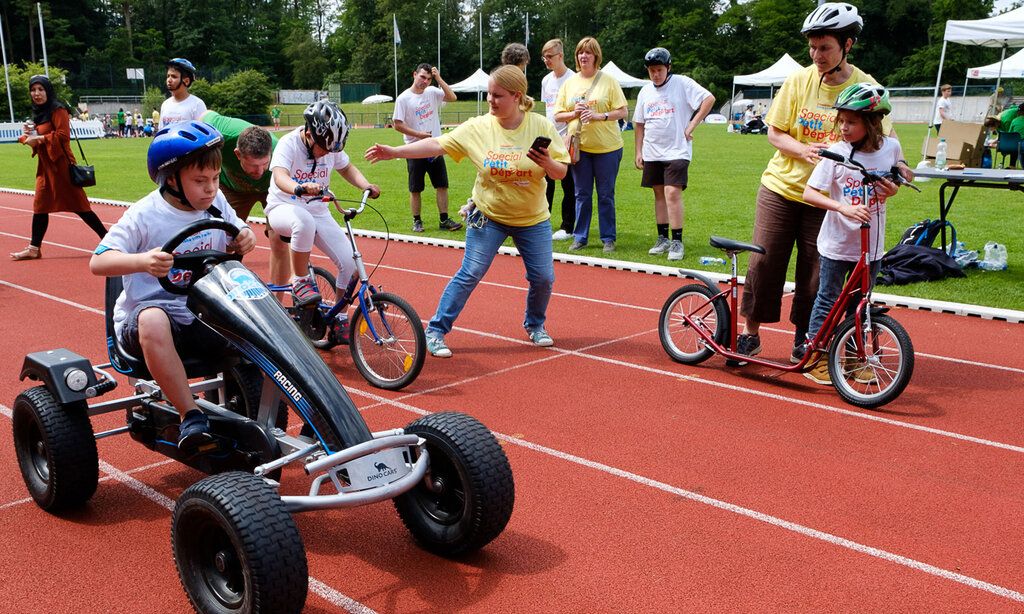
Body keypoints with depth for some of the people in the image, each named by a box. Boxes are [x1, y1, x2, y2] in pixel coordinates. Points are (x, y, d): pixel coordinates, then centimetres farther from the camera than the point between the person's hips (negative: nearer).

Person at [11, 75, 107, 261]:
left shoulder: (57, 110, -10)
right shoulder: (38, 113, 16)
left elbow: (63, 135, -21)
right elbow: (38, 138, 22)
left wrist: (39, 138, -19)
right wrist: (30, 133, 2)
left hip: (59, 164, -8)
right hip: (45, 165, 9)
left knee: (77, 205, -5)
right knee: (40, 206, 7)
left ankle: (107, 238, 3)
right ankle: (34, 248, 10)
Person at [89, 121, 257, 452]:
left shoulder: (216, 204, 1)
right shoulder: (145, 215, -13)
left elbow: (235, 239, 14)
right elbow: (97, 262, -15)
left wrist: (246, 238, -12)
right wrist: (143, 260, -36)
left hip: (202, 317, 5)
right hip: (141, 318, -5)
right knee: (154, 320, -40)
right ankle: (190, 414, -29)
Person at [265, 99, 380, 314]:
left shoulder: (330, 146, -4)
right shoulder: (289, 143, -18)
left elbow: (347, 168, 13)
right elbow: (280, 177, -35)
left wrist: (367, 186, -7)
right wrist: (300, 188, -58)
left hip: (318, 212, 5)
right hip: (283, 208, -5)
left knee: (350, 263, -13)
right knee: (305, 222, -42)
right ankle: (299, 281, -22)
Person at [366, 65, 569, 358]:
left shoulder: (541, 127, -9)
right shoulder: (477, 127, -11)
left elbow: (562, 172, -6)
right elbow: (437, 144, -14)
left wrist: (547, 163, -29)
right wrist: (394, 151, -21)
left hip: (532, 220, 2)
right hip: (488, 216, -2)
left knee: (543, 277, 5)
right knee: (469, 275, -5)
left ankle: (535, 325, 33)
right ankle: (436, 331, 6)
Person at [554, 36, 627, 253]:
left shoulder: (608, 81, -2)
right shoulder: (569, 83, 8)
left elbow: (622, 111, -5)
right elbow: (558, 115, 8)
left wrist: (599, 116, -19)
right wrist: (574, 114, -11)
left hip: (607, 147, -3)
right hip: (579, 146, 3)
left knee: (606, 194, 3)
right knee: (582, 194, 7)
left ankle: (608, 238, 12)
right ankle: (580, 237, 15)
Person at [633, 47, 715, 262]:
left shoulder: (682, 83, -6)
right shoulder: (645, 91, 10)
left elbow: (709, 99, -11)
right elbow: (639, 124, 15)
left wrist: (692, 125, -13)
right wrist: (638, 151, 11)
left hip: (677, 151, -5)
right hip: (652, 153, 6)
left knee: (672, 193, -14)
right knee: (659, 194, 10)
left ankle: (677, 241, -9)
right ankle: (663, 238, 19)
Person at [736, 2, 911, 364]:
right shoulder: (798, 81, -4)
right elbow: (775, 133, 1)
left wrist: (894, 168, -32)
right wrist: (804, 150, -19)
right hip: (781, 186, 1)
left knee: (814, 273, 5)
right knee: (764, 262, 2)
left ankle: (803, 339, 23)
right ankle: (750, 333, 17)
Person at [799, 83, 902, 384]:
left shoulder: (891, 147, -3)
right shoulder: (836, 152, -12)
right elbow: (809, 193, -16)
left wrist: (892, 189, -4)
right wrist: (844, 207, -30)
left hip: (872, 244, 3)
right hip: (837, 243, -3)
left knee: (860, 303, 15)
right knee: (827, 301, 6)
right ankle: (816, 357, 19)